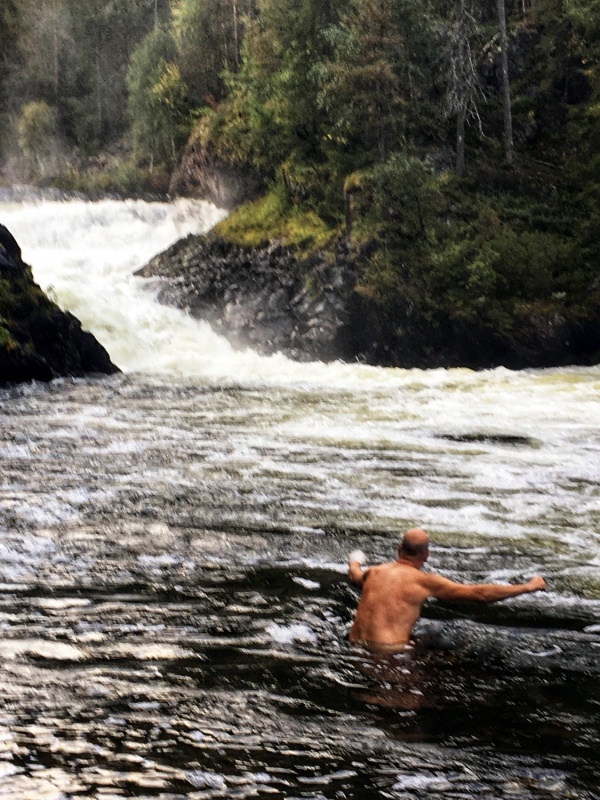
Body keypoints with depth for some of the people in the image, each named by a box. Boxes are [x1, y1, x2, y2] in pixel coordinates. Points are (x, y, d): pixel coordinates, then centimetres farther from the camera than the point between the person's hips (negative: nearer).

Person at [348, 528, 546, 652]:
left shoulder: (374, 572, 10)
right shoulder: (425, 581, -6)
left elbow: (356, 576, 37)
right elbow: (479, 593, -5)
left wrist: (354, 563, 62)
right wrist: (528, 587, 3)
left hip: (357, 645, 7)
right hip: (390, 650, -6)